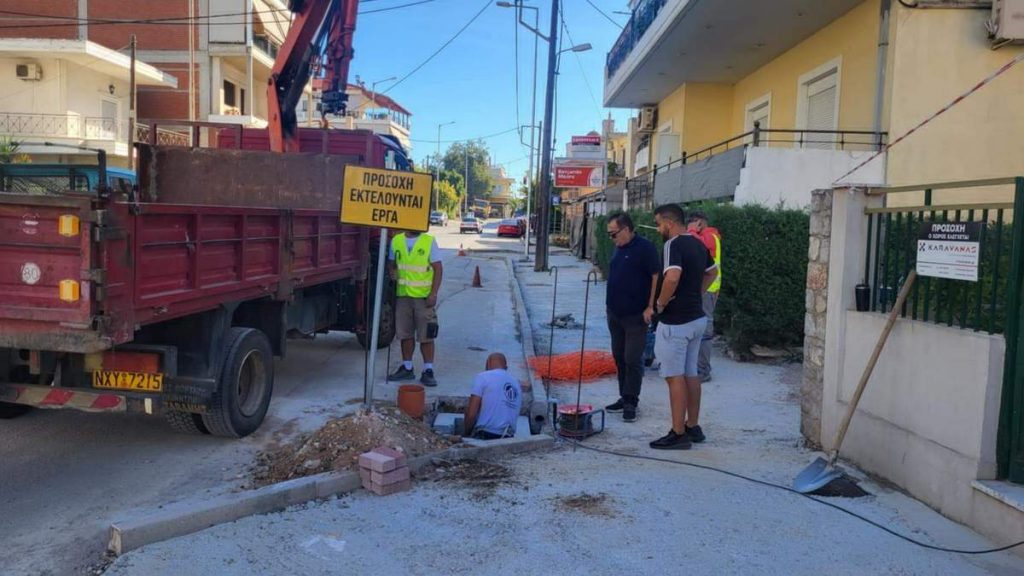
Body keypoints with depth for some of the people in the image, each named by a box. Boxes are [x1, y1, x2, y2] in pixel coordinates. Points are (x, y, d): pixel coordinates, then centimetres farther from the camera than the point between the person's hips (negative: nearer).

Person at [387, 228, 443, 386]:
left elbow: (438, 269, -4)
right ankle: (407, 368, 24)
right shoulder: (396, 240, 7)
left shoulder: (429, 241, -3)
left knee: (426, 335, -1)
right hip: (403, 294, 4)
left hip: (424, 295, -3)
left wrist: (434, 293, -13)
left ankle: (428, 371, 7)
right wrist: (392, 271, -5)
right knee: (405, 334, 12)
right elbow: (391, 262, 19)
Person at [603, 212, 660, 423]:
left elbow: (657, 277, -15)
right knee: (619, 357, 12)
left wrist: (650, 307, -18)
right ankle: (625, 397, 23)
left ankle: (631, 403, 3)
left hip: (636, 315, -8)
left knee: (632, 360, -4)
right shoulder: (619, 248, 12)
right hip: (615, 313, 8)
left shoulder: (644, 248, -13)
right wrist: (610, 304, 16)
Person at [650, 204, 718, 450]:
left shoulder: (674, 244, -17)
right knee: (691, 374, 15)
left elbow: (672, 276, -34)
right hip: (696, 317, 9)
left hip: (676, 321, -9)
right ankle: (693, 426, 24)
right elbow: (711, 273, 25)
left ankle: (678, 434, 2)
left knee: (675, 376, -2)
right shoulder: (698, 244, 11)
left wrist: (660, 303, -19)